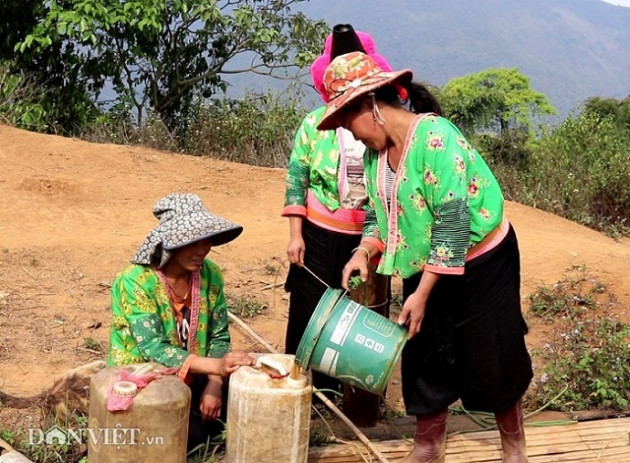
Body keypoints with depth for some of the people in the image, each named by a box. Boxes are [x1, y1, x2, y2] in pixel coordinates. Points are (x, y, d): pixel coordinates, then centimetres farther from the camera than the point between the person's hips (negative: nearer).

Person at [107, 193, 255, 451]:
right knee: (188, 434, -27)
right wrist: (216, 365, -42)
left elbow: (219, 336, 0)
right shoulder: (136, 280, -22)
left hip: (190, 379, 5)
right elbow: (152, 347, -30)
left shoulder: (210, 274, -6)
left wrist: (214, 384, -18)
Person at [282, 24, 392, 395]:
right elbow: (296, 180, 1)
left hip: (368, 239, 0)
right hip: (320, 235, 0)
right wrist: (295, 235, -4)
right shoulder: (316, 123, -3)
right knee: (310, 315, 6)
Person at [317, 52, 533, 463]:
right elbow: (380, 213, 9)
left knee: (492, 359, 6)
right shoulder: (376, 150, -1)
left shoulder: (434, 137, -26)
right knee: (426, 356, 10)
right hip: (425, 266, 7)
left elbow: (452, 222, -28)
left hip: (481, 263, -7)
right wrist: (364, 252, -11)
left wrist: (422, 293, -25)